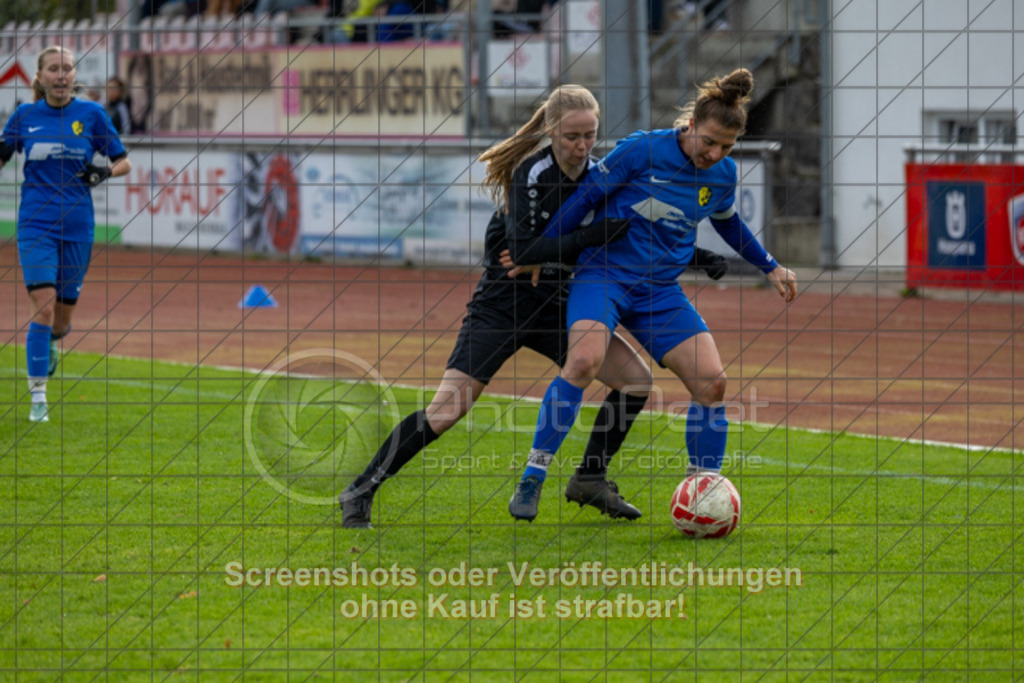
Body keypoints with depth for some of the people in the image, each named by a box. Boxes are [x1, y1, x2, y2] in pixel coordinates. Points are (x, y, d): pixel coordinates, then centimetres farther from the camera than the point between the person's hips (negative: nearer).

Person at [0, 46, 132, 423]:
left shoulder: (91, 113, 1)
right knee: (43, 306, -18)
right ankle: (38, 397, -12)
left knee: (61, 320, 9)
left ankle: (51, 342, 47)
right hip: (36, 224, -1)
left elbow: (124, 161, 7)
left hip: (77, 227, 1)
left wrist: (105, 172, -14)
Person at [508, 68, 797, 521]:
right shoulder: (643, 150, -14)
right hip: (604, 274, -5)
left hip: (660, 290, 5)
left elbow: (727, 223, 24)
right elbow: (586, 195, -6)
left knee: (711, 381, -8)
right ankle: (532, 478, -21)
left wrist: (770, 267, 28)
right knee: (585, 360, -30)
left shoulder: (723, 174, 2)